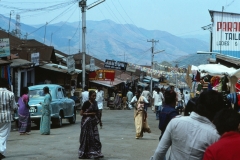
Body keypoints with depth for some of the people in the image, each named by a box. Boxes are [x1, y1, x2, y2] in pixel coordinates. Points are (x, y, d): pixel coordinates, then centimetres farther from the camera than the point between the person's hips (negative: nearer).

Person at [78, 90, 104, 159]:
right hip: (87, 122, -6)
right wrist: (89, 113, -16)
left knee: (95, 137, 0)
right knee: (87, 138, 0)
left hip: (93, 122, 6)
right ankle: (84, 153, 11)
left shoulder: (95, 103, 8)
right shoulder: (86, 103, -11)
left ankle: (95, 152, 6)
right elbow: (81, 113, -11)